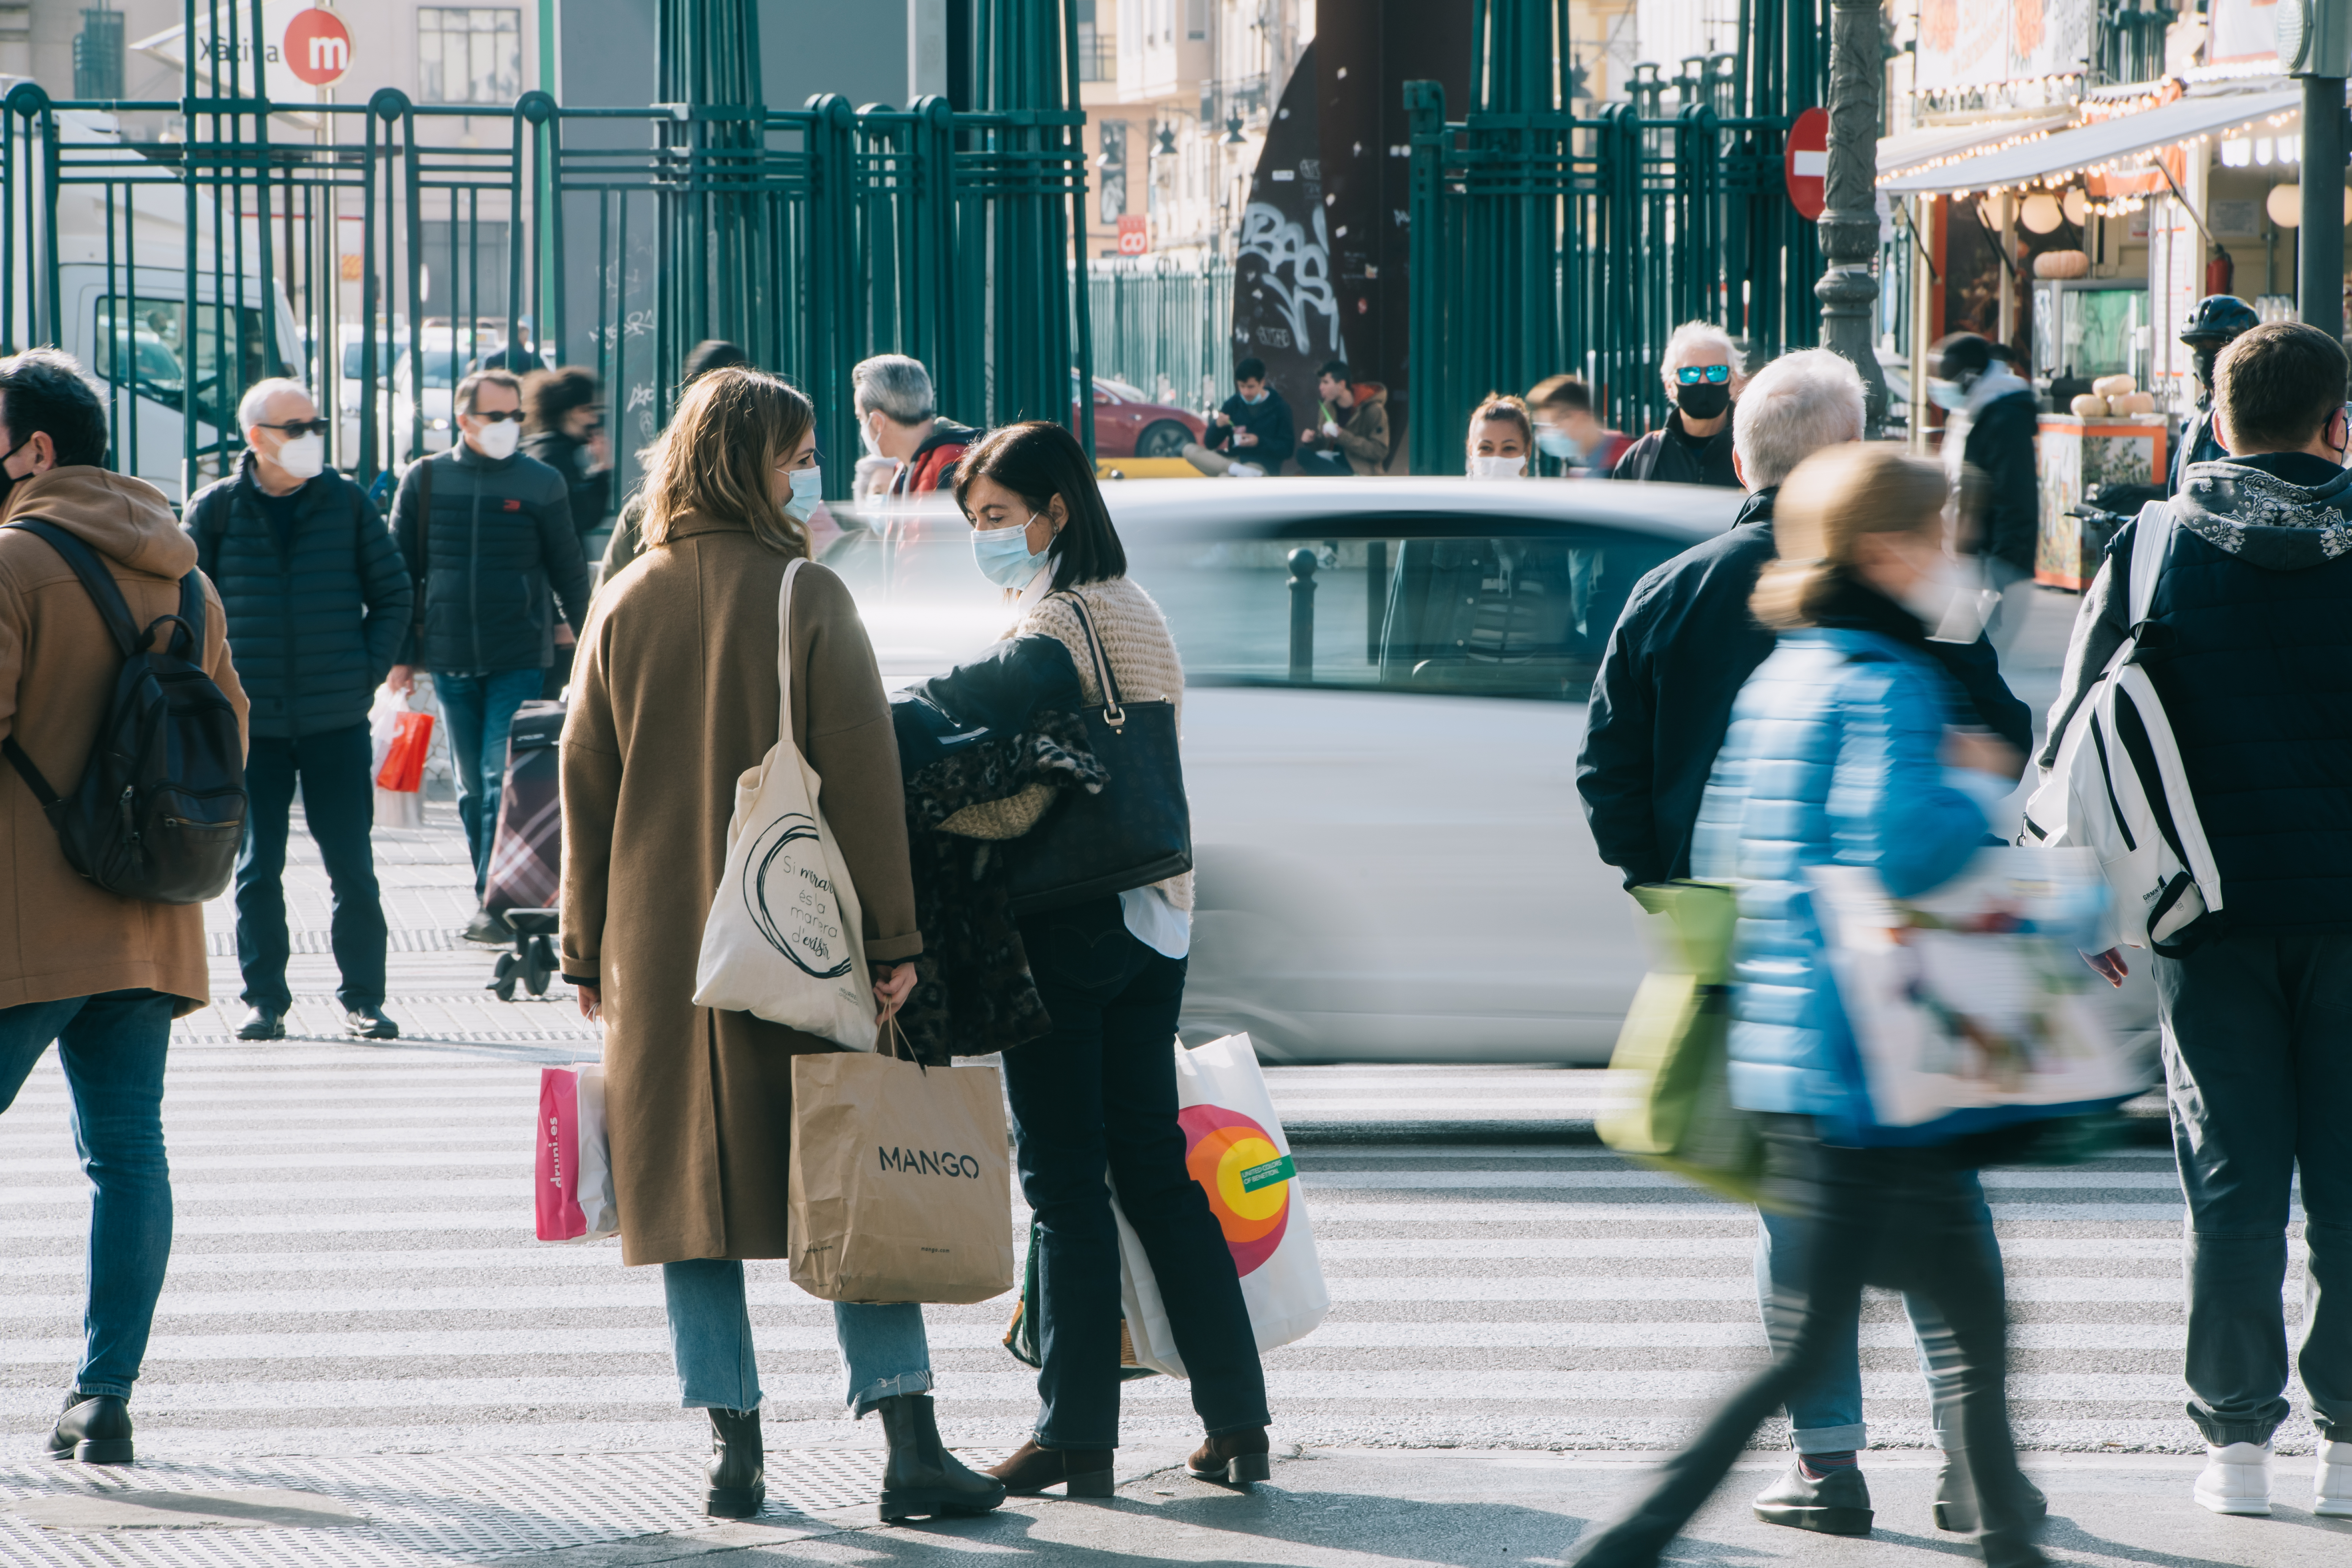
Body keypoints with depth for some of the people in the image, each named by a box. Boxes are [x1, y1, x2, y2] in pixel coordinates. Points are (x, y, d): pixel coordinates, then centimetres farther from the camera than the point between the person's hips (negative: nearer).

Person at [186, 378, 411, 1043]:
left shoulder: (346, 502, 4)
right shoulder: (215, 509, 1)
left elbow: (393, 592, 11)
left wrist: (369, 669, 1)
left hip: (338, 720, 1)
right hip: (251, 721, 0)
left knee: (352, 866, 1)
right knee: (257, 868, 2)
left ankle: (362, 997, 10)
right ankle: (264, 1000, 11)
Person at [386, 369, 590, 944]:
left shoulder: (541, 483, 1)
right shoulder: (425, 481, 5)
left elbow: (569, 573, 7)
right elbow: (399, 573, 10)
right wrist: (401, 654, 6)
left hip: (520, 659, -3)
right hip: (451, 658, 3)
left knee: (503, 780, -11)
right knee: (472, 787, 8)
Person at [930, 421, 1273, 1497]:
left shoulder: (1049, 622, -12)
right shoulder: (1139, 615, 15)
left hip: (1066, 923, -8)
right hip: (1154, 920, 8)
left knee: (1065, 1182, -4)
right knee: (1155, 1168, 11)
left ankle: (1077, 1438, -3)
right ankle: (1237, 1418, 9)